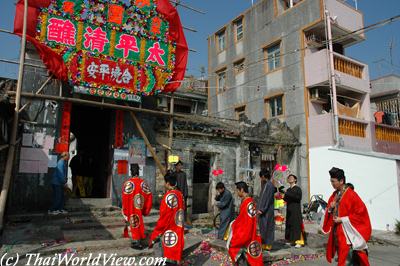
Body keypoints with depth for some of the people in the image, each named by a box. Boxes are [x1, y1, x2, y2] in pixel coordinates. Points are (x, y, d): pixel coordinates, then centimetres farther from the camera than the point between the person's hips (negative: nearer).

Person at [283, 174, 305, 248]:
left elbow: (299, 197, -15)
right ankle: (291, 240, 15)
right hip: (289, 209, 6)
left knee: (296, 225, -8)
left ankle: (299, 241, -5)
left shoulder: (298, 188, -2)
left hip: (296, 209, -6)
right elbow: (285, 199, 16)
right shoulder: (288, 190, 16)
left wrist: (289, 194, -17)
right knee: (289, 224, 6)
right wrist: (285, 196, -5)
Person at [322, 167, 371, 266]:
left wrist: (342, 219, -17)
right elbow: (330, 213, 17)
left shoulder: (351, 195, -14)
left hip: (347, 234, -7)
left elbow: (361, 213, -17)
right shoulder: (334, 195, 9)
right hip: (336, 232, 7)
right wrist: (330, 209, -6)